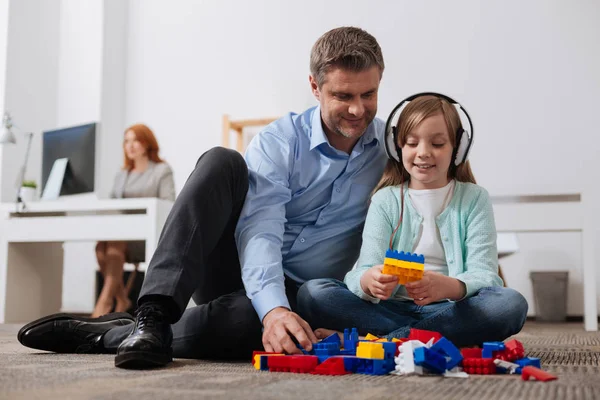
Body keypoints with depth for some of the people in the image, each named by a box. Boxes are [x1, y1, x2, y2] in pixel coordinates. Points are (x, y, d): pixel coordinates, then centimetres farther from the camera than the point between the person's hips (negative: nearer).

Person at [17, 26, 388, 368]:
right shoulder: (278, 143, -8)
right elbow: (260, 232, -23)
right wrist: (273, 308, -42)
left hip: (294, 296, 0)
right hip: (246, 274, 0)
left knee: (251, 320, -40)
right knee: (221, 162, -26)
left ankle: (104, 335, -21)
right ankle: (153, 316, -35)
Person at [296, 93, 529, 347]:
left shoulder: (475, 199, 5)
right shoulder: (385, 200, 7)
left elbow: (484, 273, -7)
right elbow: (366, 267, -6)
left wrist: (449, 287, -31)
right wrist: (369, 281, -33)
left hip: (452, 307, 0)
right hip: (390, 308, 0)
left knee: (511, 304, -31)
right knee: (312, 293, -21)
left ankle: (382, 340, -26)